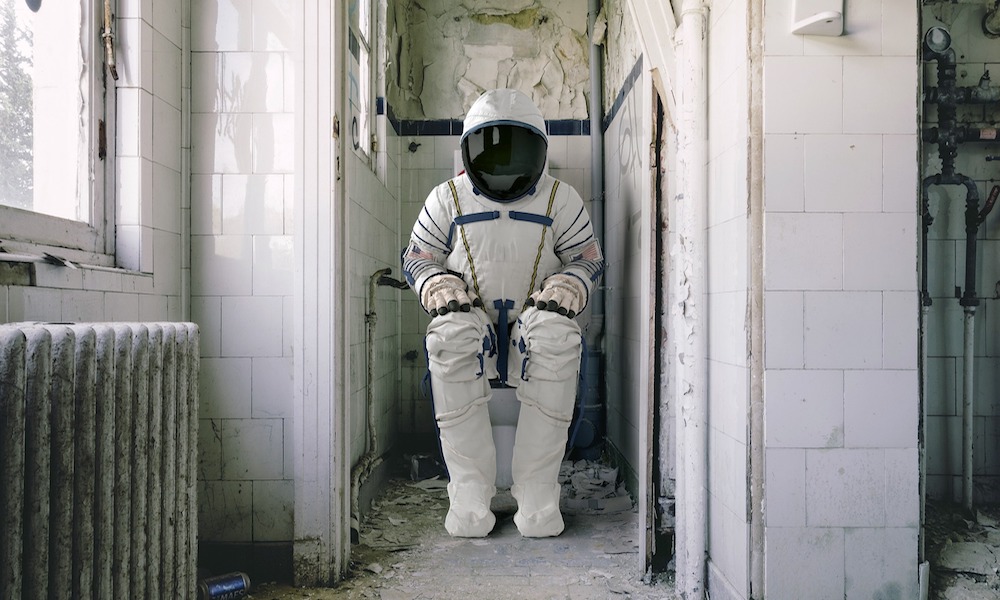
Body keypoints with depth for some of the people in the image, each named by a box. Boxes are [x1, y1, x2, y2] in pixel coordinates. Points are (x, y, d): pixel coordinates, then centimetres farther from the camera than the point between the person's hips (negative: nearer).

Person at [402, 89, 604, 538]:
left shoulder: (560, 200, 7)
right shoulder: (448, 199, 7)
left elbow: (588, 258, 12)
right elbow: (417, 258, 12)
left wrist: (568, 287, -11)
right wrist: (438, 286, -12)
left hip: (532, 331, 0)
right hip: (471, 330, 0)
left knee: (556, 333, -35)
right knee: (450, 333, -35)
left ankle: (537, 492, -25)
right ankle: (469, 493, -27)